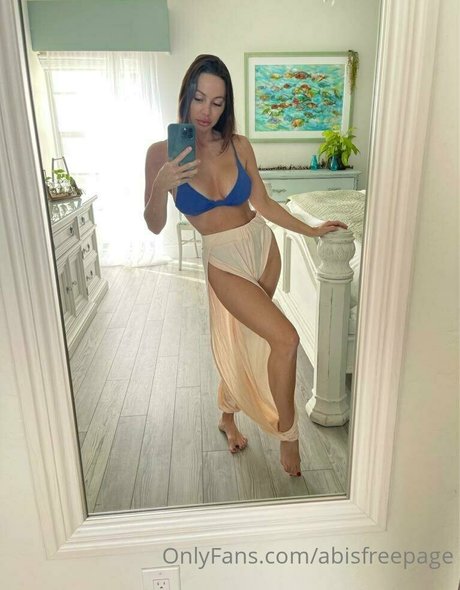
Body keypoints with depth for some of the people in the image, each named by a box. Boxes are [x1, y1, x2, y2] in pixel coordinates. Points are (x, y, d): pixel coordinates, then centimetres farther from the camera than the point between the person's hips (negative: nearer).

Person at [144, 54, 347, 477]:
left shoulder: (238, 146, -2)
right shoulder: (163, 153, -9)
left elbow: (264, 204, 5)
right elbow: (155, 226, -8)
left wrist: (310, 230, 6)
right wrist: (161, 185, -26)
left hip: (263, 246, 4)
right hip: (224, 260, -4)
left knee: (243, 341, 15)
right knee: (285, 338, -17)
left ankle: (228, 416, 42)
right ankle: (287, 435, 8)